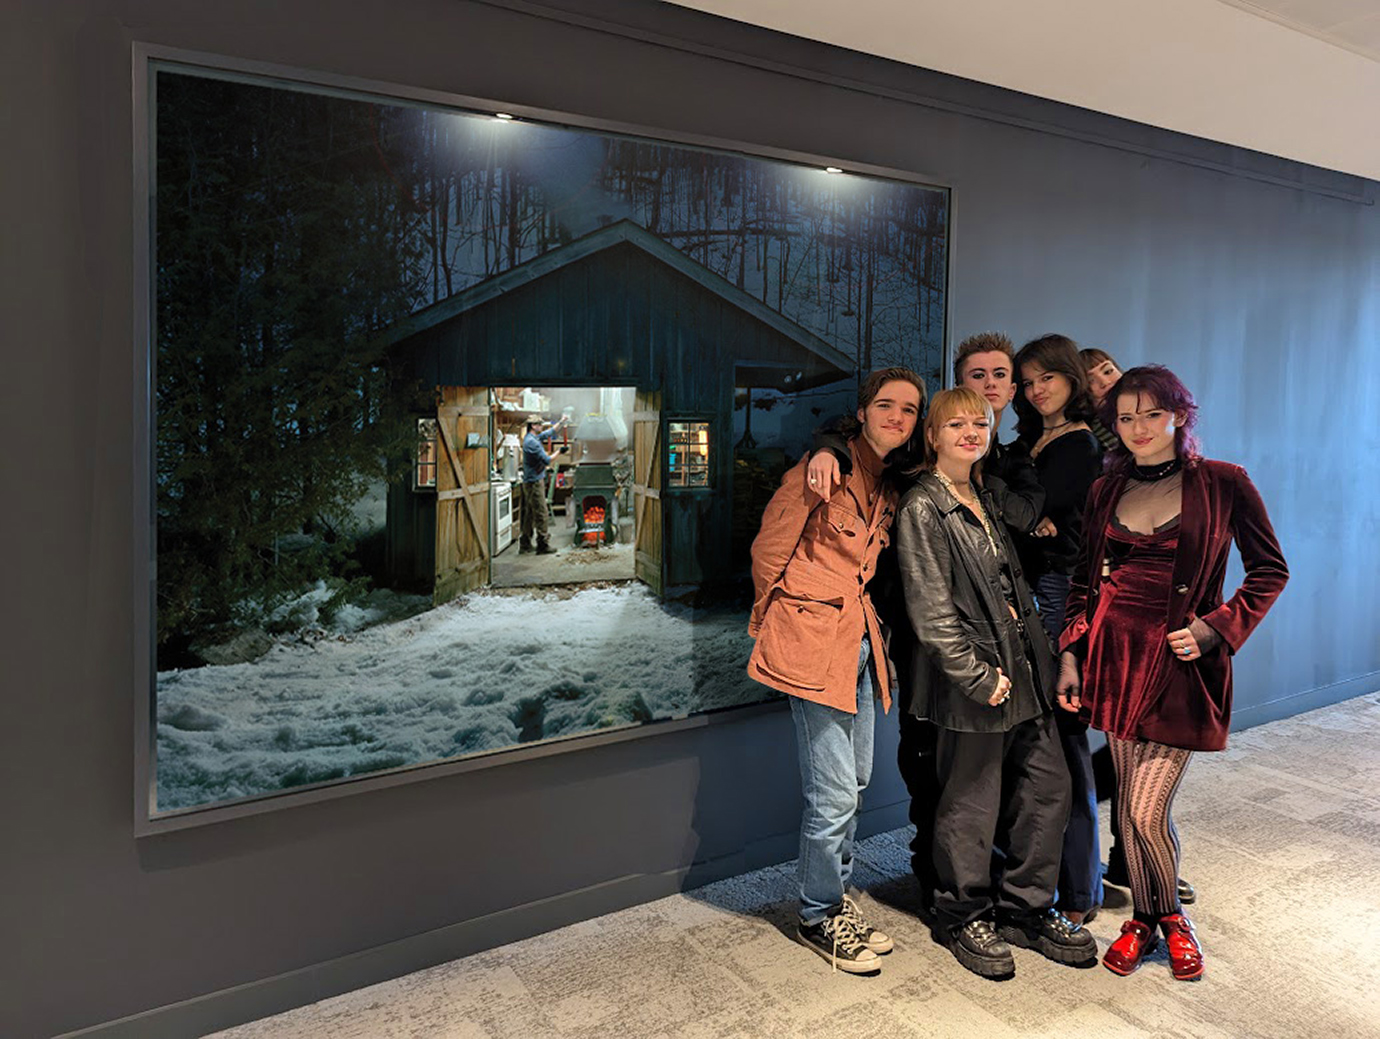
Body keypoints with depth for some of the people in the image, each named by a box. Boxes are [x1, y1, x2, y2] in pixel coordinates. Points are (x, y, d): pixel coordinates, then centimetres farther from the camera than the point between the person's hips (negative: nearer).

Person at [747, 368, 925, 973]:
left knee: (855, 782, 16)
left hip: (861, 641, 8)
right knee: (834, 794, -4)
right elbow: (768, 549, -7)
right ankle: (820, 917, 17)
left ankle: (835, 902, 33)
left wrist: (868, 621, 14)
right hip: (814, 642, -8)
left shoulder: (896, 482, 10)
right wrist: (772, 622, 2)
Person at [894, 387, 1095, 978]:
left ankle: (1027, 910, 29)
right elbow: (931, 612, -16)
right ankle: (964, 918, 25)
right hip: (971, 677, -8)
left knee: (1047, 787, 12)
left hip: (1021, 665, 8)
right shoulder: (922, 508, -11)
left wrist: (1037, 652, 11)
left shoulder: (987, 495, 14)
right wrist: (979, 676, -17)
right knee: (971, 804, 4)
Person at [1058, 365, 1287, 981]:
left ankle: (1170, 916, 25)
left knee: (1146, 811, -4)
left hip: (1180, 662, -3)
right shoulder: (1106, 491, 9)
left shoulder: (1223, 484, -2)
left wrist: (1216, 628, -9)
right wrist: (1070, 653, 6)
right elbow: (1085, 580, 13)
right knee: (1129, 805, 10)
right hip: (1116, 655, 4)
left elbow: (1270, 572, 3)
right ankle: (1143, 920, 30)